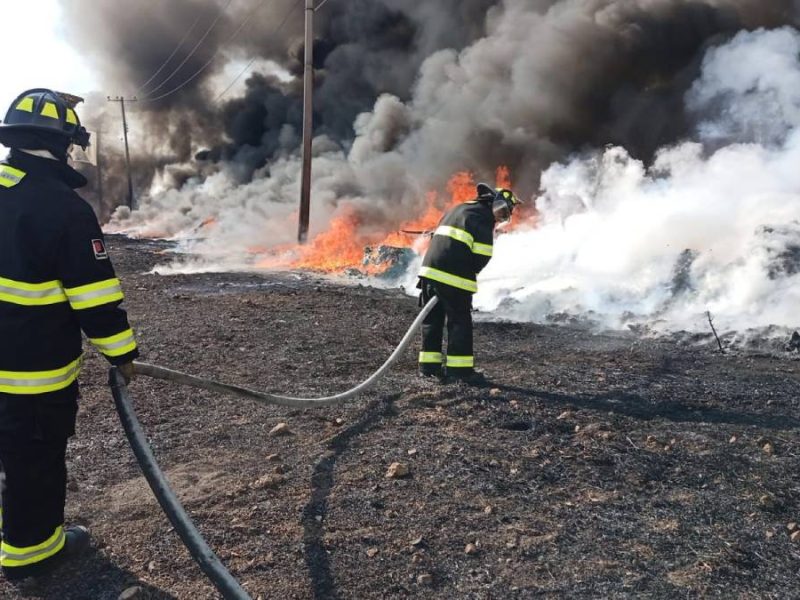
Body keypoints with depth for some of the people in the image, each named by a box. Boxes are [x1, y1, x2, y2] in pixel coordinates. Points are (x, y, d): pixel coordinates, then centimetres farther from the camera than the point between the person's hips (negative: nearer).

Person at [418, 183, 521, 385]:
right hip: (453, 277, -8)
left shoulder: (459, 209, 25)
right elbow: (483, 254, -11)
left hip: (429, 270, 9)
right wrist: (471, 271, 7)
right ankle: (460, 368, 3)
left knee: (433, 319, 13)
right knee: (460, 321, 0)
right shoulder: (482, 216, -4)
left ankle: (429, 364, 18)